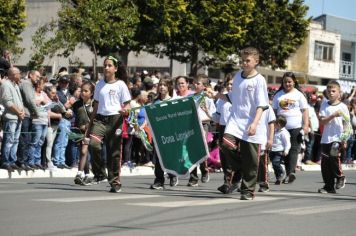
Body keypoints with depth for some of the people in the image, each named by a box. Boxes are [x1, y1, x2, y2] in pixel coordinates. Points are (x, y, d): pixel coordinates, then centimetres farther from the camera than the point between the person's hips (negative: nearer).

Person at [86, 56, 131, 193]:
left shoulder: (120, 84, 4)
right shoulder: (100, 84, 15)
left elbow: (127, 105, 2)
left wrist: (125, 111, -23)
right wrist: (90, 125, 17)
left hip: (115, 119, -3)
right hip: (100, 118, 3)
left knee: (114, 151, -2)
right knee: (94, 143, -21)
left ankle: (115, 182, 7)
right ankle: (100, 173, -4)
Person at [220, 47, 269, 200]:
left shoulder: (259, 80, -4)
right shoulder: (237, 76, 12)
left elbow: (261, 105, -10)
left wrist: (255, 123, -21)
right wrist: (221, 96, 12)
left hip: (250, 126, -4)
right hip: (235, 120, 4)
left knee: (250, 161, 0)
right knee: (226, 144, -23)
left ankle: (248, 191, 12)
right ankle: (234, 168, 6)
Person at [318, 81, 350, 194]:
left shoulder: (343, 106, 2)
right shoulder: (324, 106, 7)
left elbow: (346, 124, 2)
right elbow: (322, 121, -2)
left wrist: (345, 139, -6)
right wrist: (333, 115, -17)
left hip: (338, 138, -3)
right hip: (326, 138, 3)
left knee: (334, 156, -23)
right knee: (325, 163, 3)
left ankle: (340, 177, 2)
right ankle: (329, 186, 14)